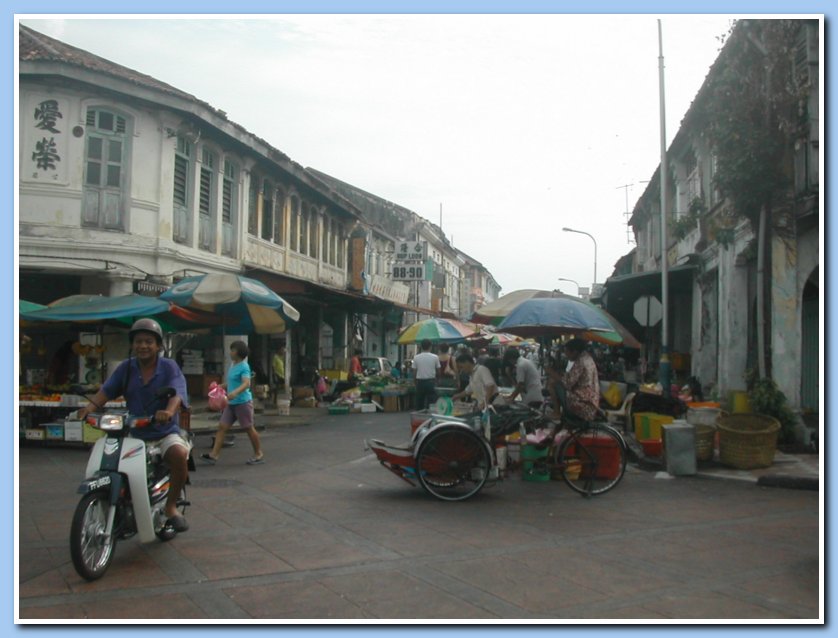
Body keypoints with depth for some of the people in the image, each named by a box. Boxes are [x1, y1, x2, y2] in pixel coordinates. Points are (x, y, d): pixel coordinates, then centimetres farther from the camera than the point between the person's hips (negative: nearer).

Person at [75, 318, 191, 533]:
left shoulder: (169, 367, -4)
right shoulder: (126, 368, 7)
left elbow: (177, 393, -20)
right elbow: (106, 390, -1)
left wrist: (169, 411, -42)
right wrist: (89, 408, -21)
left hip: (165, 432, -4)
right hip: (134, 434, 4)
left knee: (179, 454, -33)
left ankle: (171, 506, -10)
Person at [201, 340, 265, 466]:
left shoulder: (244, 366, -13)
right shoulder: (232, 365, 13)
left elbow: (246, 383, -27)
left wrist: (235, 392, -42)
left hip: (243, 402, -8)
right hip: (231, 403, 8)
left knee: (249, 428, 2)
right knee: (222, 426, 1)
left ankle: (259, 454, 16)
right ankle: (214, 455, -1)